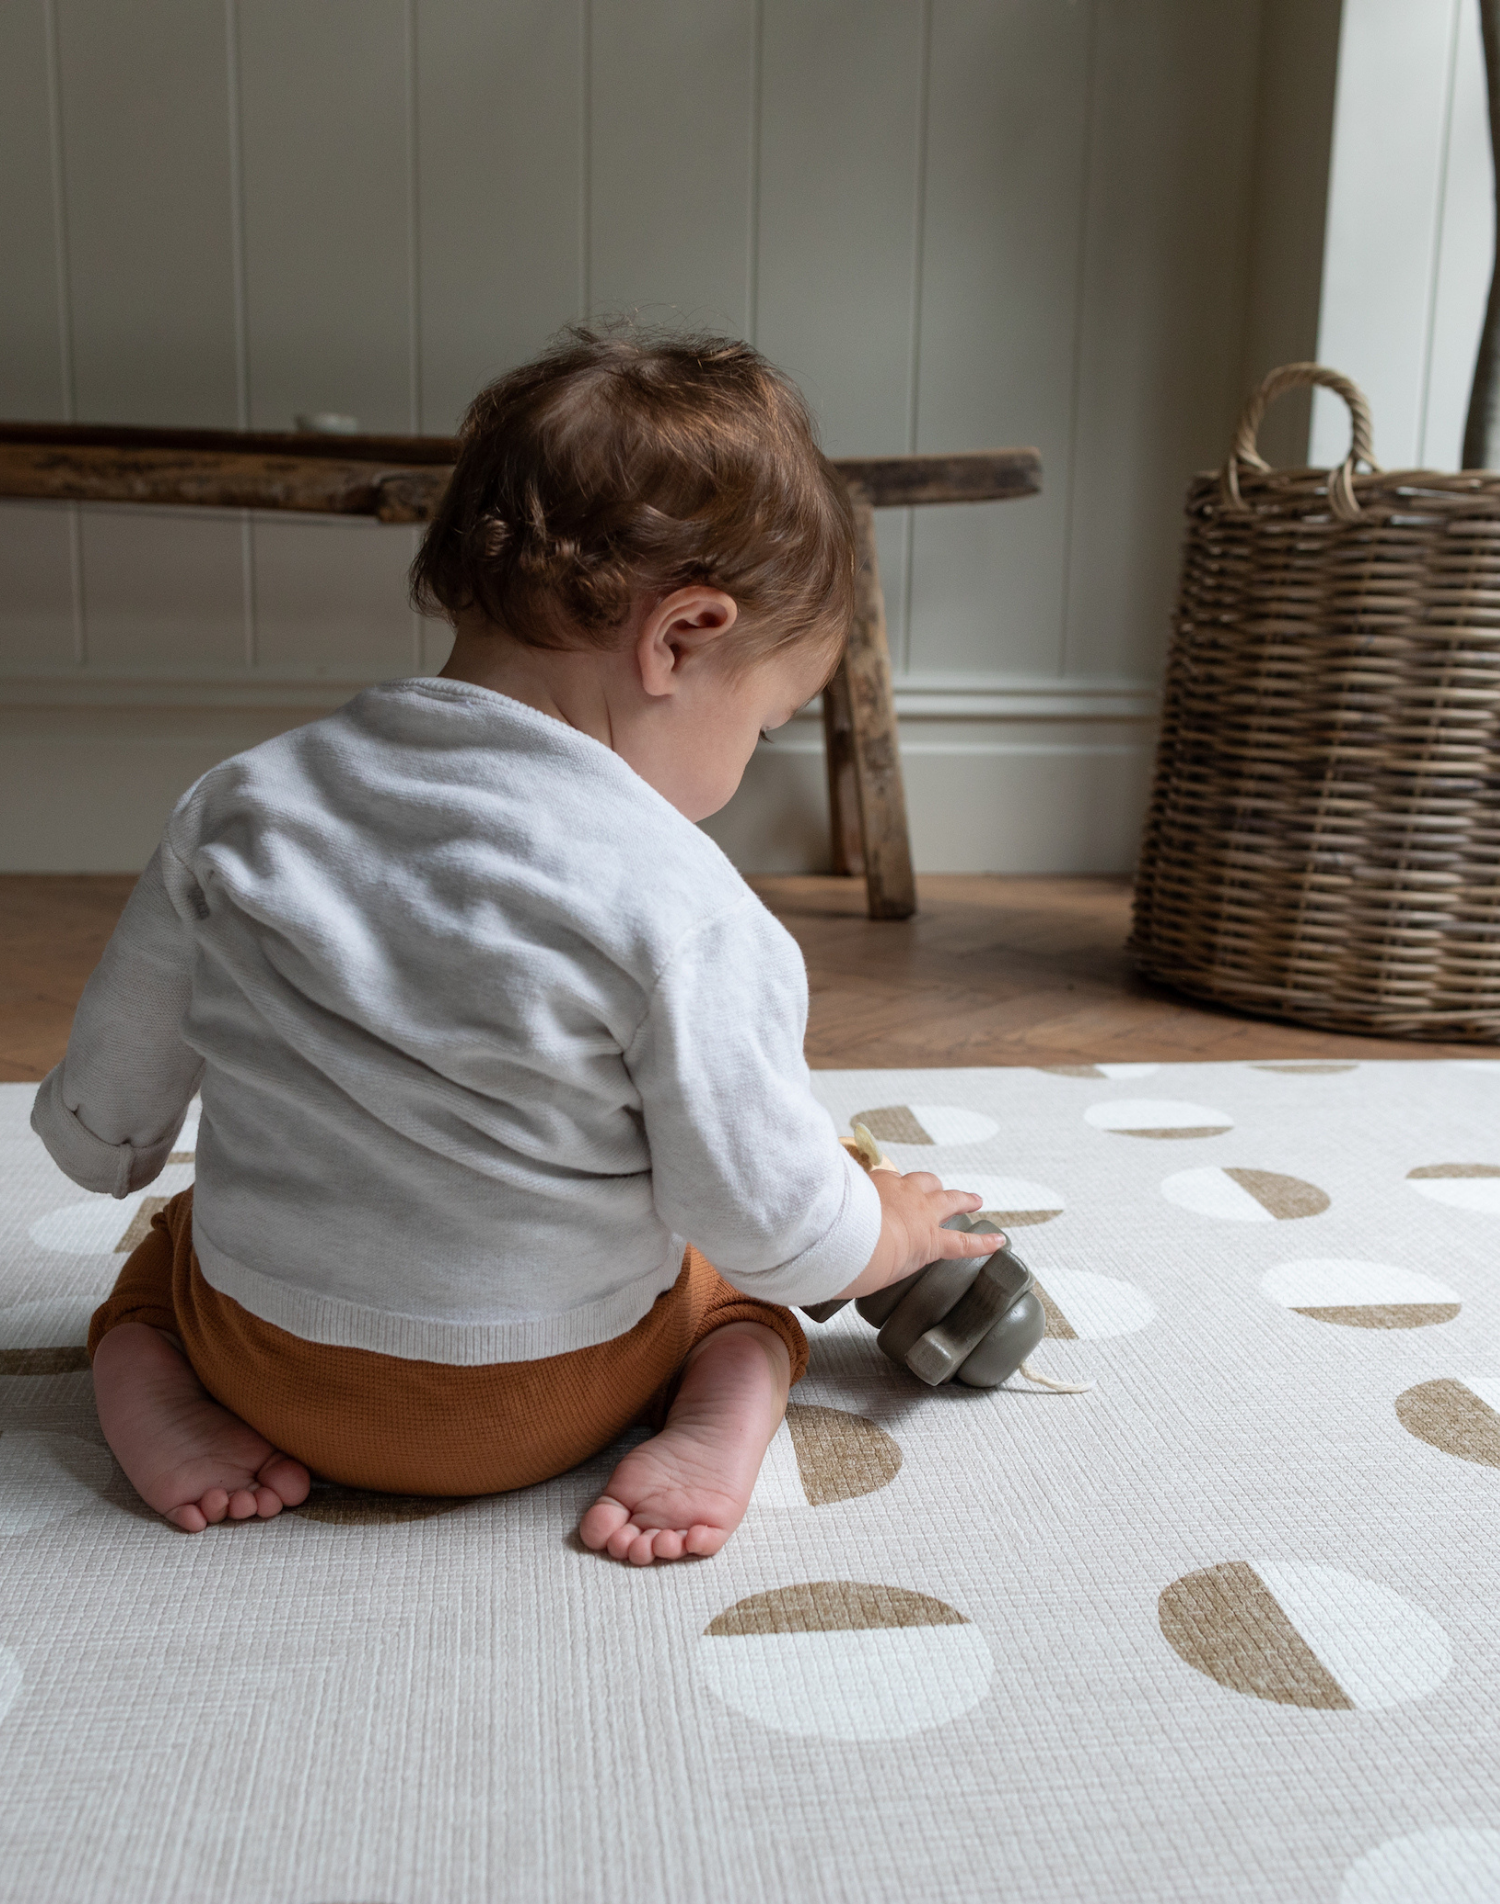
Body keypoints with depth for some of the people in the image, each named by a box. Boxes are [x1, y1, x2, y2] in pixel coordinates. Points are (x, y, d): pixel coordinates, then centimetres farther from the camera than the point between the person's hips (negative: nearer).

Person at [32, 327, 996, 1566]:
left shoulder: (240, 804, -10)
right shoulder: (677, 904, -25)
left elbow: (103, 1125, 2)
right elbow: (771, 1219, -18)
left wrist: (96, 1145, 25)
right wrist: (894, 1232, 3)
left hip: (267, 1354, 3)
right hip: (543, 1403, -2)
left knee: (180, 1236, 34)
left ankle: (153, 1389, 6)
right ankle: (730, 1404, -4)